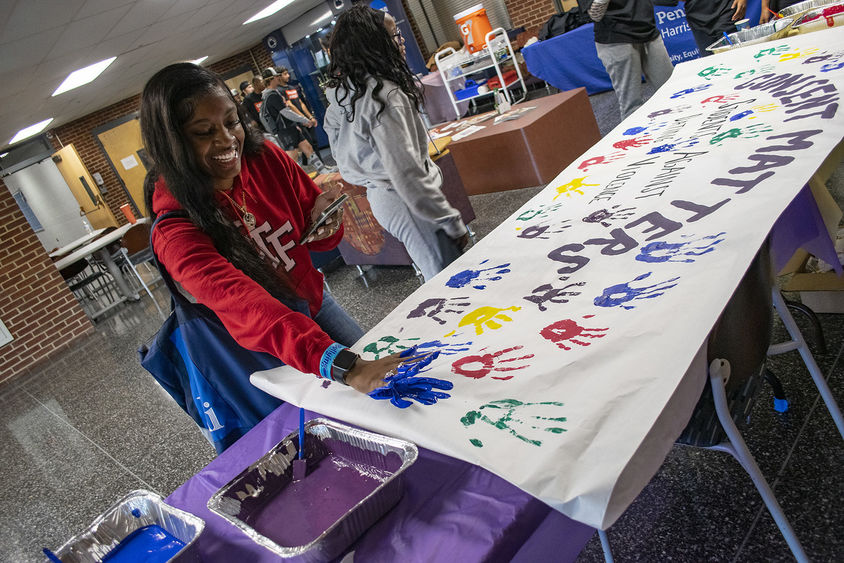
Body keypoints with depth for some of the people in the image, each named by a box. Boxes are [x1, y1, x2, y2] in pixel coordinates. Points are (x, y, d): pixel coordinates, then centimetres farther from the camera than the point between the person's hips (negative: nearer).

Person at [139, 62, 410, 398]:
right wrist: (336, 363, -58)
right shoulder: (175, 232, -28)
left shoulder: (266, 159, -13)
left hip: (314, 303, 5)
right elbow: (239, 302, -45)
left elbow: (320, 239, 0)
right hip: (262, 350, -5)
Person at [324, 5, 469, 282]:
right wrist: (452, 222, -21)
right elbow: (406, 172, -27)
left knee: (439, 277, 20)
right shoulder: (383, 95, -23)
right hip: (405, 201, -10)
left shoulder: (344, 91, 6)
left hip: (379, 195, 10)